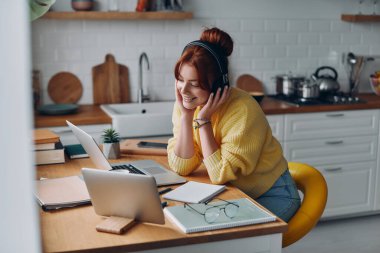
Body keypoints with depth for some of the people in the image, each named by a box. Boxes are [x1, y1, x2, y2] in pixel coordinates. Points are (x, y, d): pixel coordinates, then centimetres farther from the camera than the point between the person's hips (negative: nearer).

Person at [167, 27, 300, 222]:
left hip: (272, 196, -5)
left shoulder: (242, 110, -28)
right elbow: (181, 168, -13)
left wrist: (203, 120, -27)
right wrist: (186, 116, -22)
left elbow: (220, 175, -25)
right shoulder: (186, 104, -9)